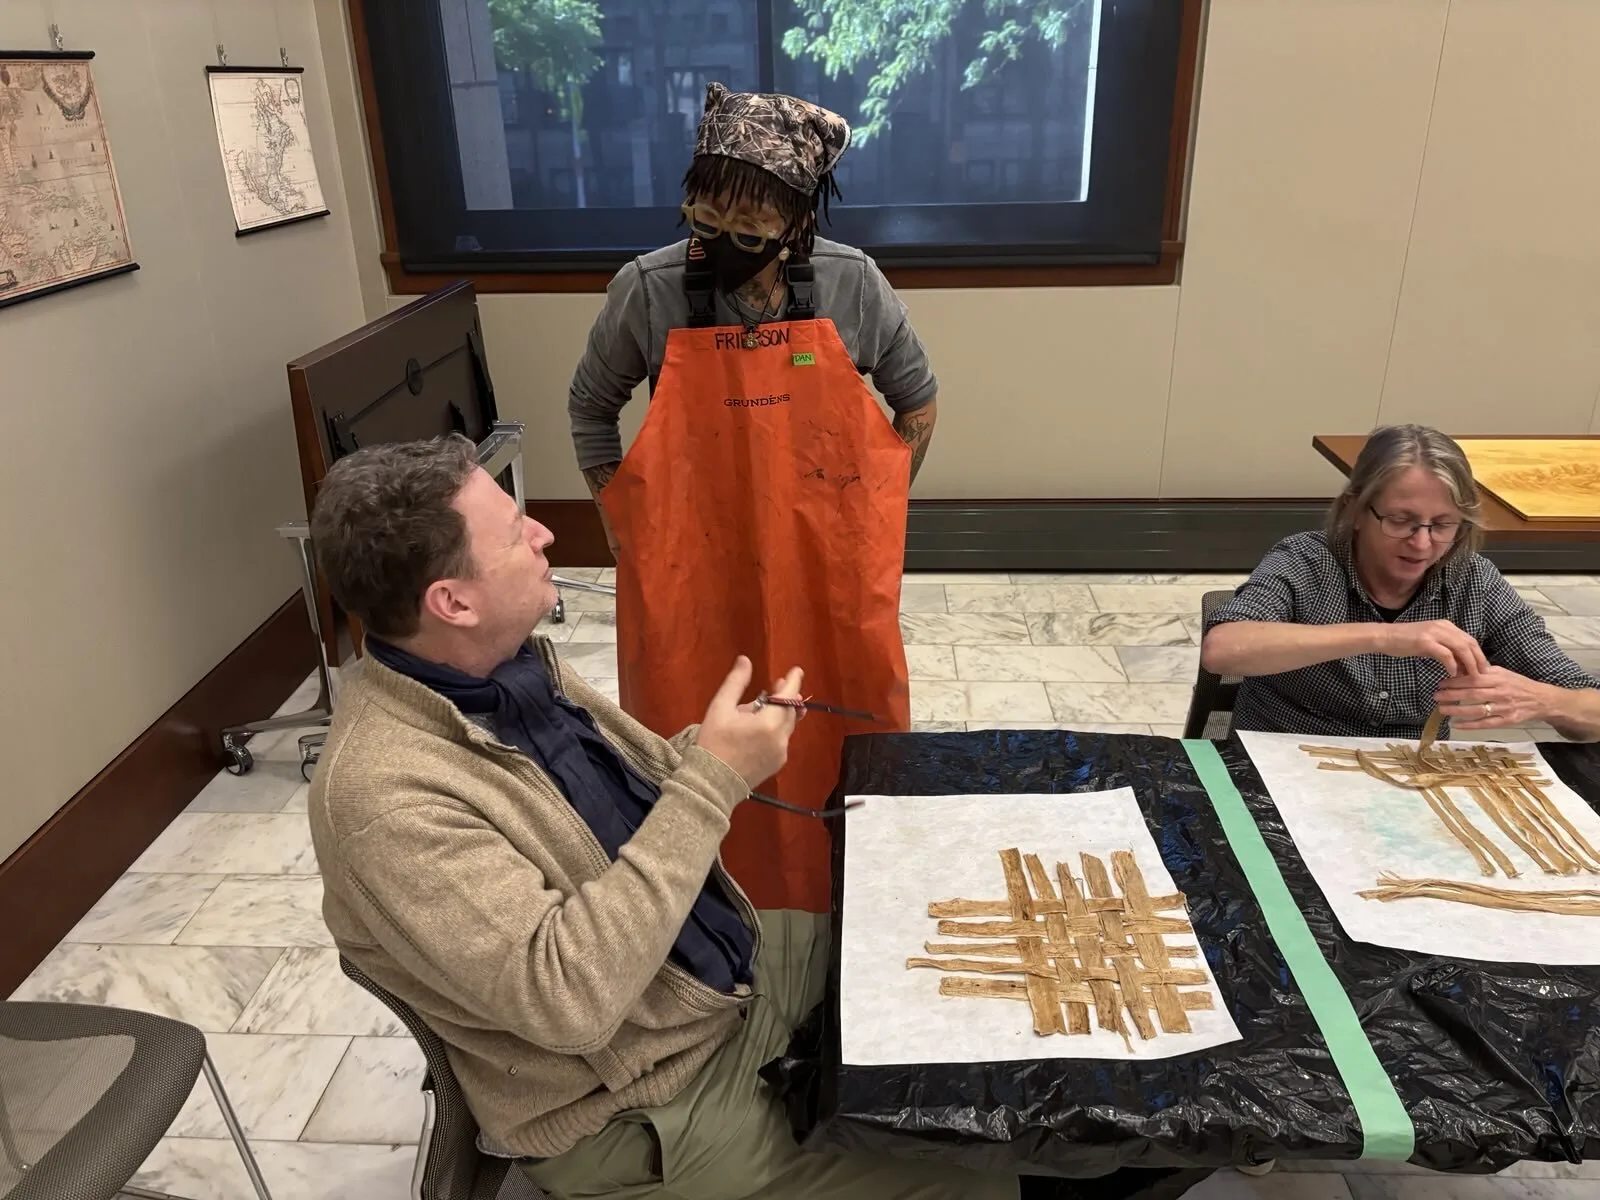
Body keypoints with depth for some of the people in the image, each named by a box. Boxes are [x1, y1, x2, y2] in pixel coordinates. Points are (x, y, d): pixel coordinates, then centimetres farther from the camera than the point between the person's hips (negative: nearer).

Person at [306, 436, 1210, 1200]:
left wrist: (716, 755, -11)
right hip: (644, 1111, -7)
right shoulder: (387, 793, -28)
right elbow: (564, 998, -33)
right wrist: (712, 782, -32)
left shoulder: (511, 664, -3)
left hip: (735, 969, 8)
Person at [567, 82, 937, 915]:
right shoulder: (646, 292, -11)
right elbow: (591, 407, 7)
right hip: (690, 580, -1)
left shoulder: (851, 286, -8)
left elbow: (918, 400, 8)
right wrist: (623, 526, 5)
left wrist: (872, 520, 6)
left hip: (829, 577, 1)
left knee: (842, 754, 15)